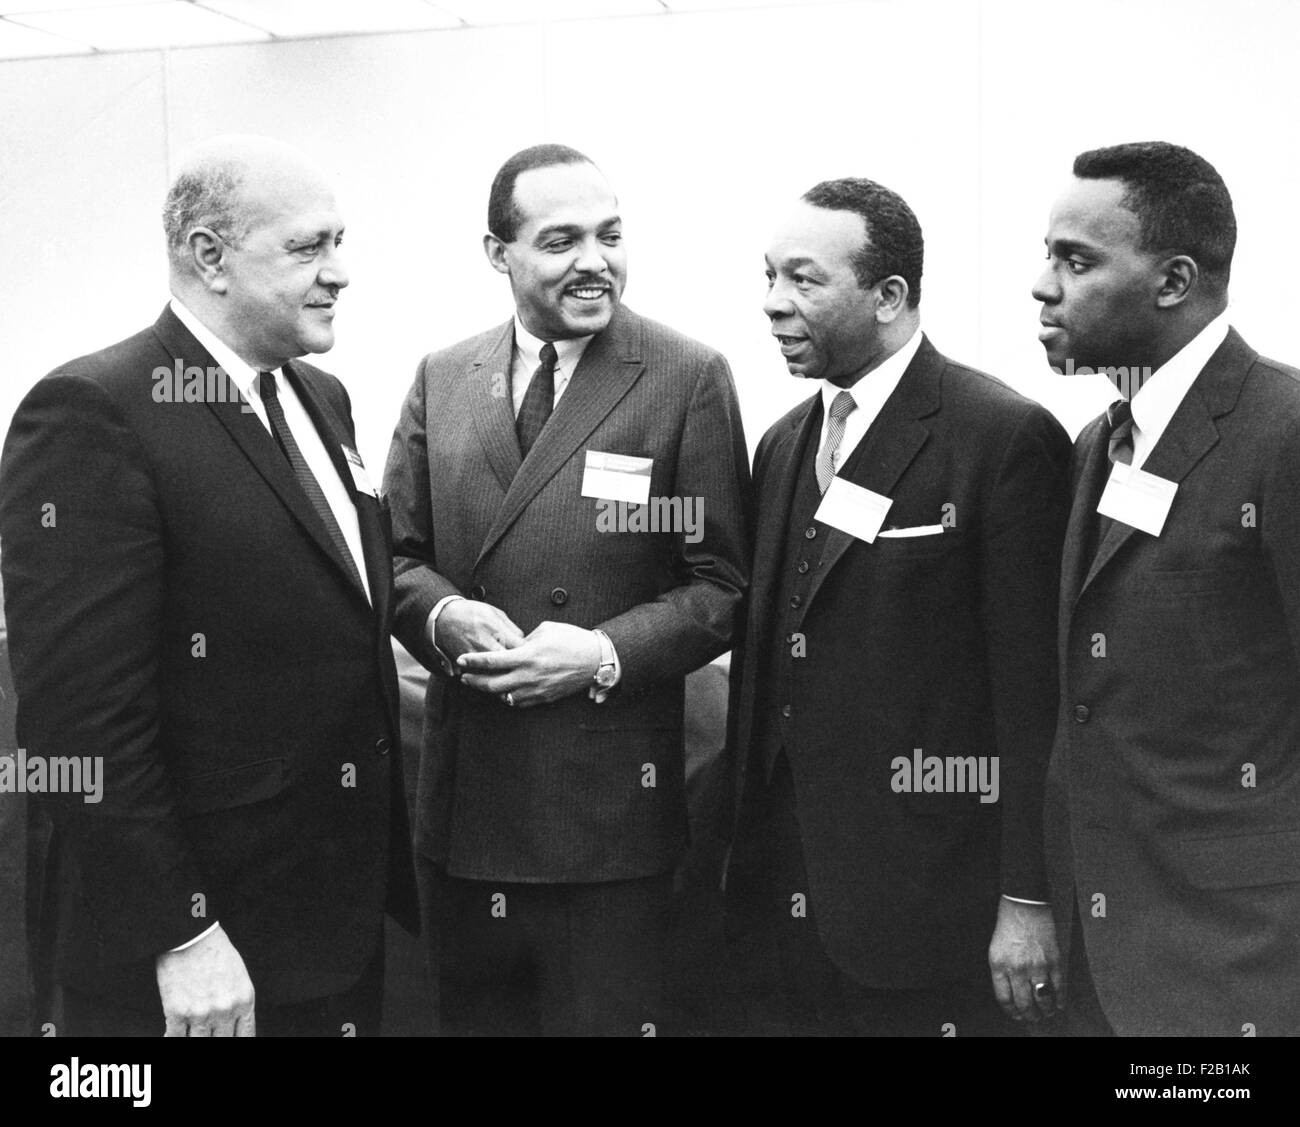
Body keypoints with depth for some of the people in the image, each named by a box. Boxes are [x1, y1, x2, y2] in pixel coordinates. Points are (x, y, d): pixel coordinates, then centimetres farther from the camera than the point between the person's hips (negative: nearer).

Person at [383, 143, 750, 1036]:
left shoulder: (689, 379, -4)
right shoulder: (442, 379, 8)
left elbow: (723, 584, -4)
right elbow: (399, 554, 11)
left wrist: (607, 653, -18)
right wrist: (444, 615, -11)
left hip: (612, 788, -4)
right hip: (464, 788, 4)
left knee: (605, 1014, 7)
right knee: (474, 1015, 17)